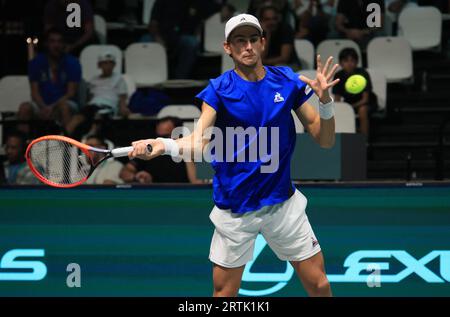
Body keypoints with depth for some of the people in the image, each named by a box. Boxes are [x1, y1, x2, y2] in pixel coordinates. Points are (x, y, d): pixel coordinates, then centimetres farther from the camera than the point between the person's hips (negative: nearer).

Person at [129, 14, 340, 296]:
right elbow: (199, 140, -20)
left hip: (283, 203, 2)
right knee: (224, 294, 2)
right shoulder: (219, 90, -7)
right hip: (235, 208, -2)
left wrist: (325, 101, -19)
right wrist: (163, 145, -40)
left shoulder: (288, 82, -1)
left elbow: (325, 141, 0)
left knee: (319, 286, 3)